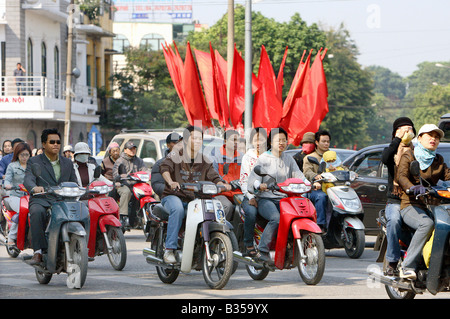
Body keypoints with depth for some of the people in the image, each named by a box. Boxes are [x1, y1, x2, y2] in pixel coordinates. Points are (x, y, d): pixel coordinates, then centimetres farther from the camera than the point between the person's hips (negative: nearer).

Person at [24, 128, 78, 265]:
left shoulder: (68, 163, 22)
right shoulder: (34, 161, 8)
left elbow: (74, 184, 18)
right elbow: (28, 179, -10)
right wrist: (35, 188, -35)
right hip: (41, 201, -3)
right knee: (37, 212, -39)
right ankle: (38, 252, -37)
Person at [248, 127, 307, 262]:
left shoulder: (289, 159, 18)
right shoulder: (263, 158, 3)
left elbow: (298, 175, 9)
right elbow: (253, 178, -6)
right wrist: (259, 185, -30)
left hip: (284, 199, 5)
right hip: (265, 199, -4)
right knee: (276, 219, -34)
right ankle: (263, 251, -27)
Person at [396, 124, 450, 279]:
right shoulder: (408, 156, 6)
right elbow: (401, 176, -11)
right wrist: (413, 188, -32)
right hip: (411, 206, -6)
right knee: (427, 224, -36)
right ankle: (408, 266, -34)